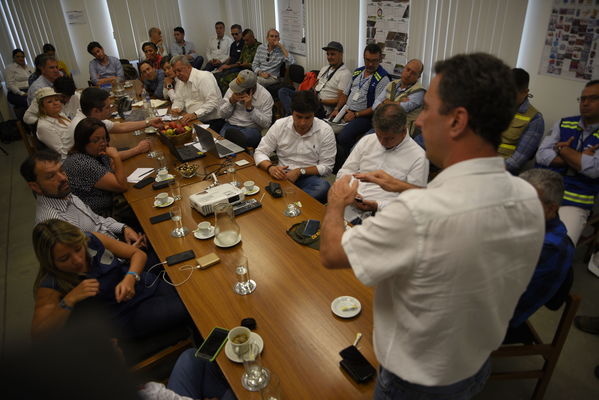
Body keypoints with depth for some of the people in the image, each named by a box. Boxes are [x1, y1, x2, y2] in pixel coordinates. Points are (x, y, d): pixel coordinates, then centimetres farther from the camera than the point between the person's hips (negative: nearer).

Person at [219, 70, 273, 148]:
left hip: (252, 129, -3)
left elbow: (266, 124, -11)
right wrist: (231, 101, -11)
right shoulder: (233, 89, 5)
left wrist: (250, 107, -17)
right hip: (230, 125, 4)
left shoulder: (265, 96, -6)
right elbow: (222, 114, 8)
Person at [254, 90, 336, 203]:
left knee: (323, 186, -37)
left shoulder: (325, 131, -5)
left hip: (310, 177, 0)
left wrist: (300, 171, -17)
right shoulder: (279, 125, 0)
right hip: (283, 176, 0)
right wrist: (270, 167, -19)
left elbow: (326, 166, -3)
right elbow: (260, 153, 4)